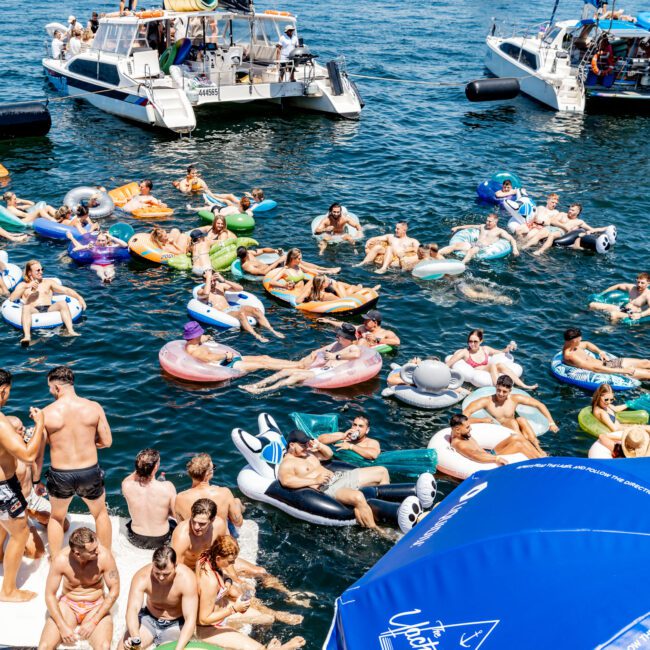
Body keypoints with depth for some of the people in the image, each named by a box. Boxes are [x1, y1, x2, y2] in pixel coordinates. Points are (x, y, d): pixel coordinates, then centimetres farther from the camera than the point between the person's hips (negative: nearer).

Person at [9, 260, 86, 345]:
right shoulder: (22, 285, 20)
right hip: (34, 312, -1)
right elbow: (11, 298, 4)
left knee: (62, 303, -27)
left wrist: (79, 298, -5)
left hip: (49, 309, 1)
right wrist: (26, 287, -8)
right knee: (26, 307, -35)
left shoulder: (48, 282, 24)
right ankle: (27, 336, -55)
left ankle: (70, 331, -42)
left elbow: (66, 290, 12)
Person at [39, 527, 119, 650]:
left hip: (96, 606, -1)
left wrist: (93, 622, -17)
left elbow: (114, 591, -13)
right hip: (67, 604, 1)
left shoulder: (104, 555, -23)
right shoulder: (60, 559, -22)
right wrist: (62, 627, -19)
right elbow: (50, 595, -11)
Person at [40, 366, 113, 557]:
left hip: (60, 475, -1)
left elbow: (38, 452, -5)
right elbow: (107, 442, -4)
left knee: (56, 517, 28)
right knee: (100, 513, 28)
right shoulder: (94, 407, -9)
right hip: (90, 472, 1)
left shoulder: (47, 413, -12)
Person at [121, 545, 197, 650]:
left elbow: (190, 619, -30)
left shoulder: (186, 578, -30)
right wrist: (135, 638, -53)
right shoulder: (142, 576, -25)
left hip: (176, 624, -2)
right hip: (149, 618, 2)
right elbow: (132, 610, -34)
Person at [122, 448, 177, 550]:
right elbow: (175, 514, -14)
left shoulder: (126, 485, -25)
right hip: (160, 541, -1)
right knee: (174, 522, 35)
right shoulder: (168, 487, -30)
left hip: (135, 540, 2)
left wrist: (139, 469, -11)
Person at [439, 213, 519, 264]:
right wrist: (458, 227, 41)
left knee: (472, 250, -40)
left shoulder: (499, 231, 9)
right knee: (455, 244, -18)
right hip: (474, 244, 5)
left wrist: (515, 249, -16)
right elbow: (471, 226, 38)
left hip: (485, 248, -5)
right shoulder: (483, 226, 26)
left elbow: (512, 239, 2)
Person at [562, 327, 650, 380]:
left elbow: (586, 344, 25)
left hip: (606, 362, 10)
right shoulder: (570, 357, -27)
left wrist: (600, 352, 6)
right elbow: (595, 368, -28)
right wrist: (623, 371, -24)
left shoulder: (572, 345, 1)